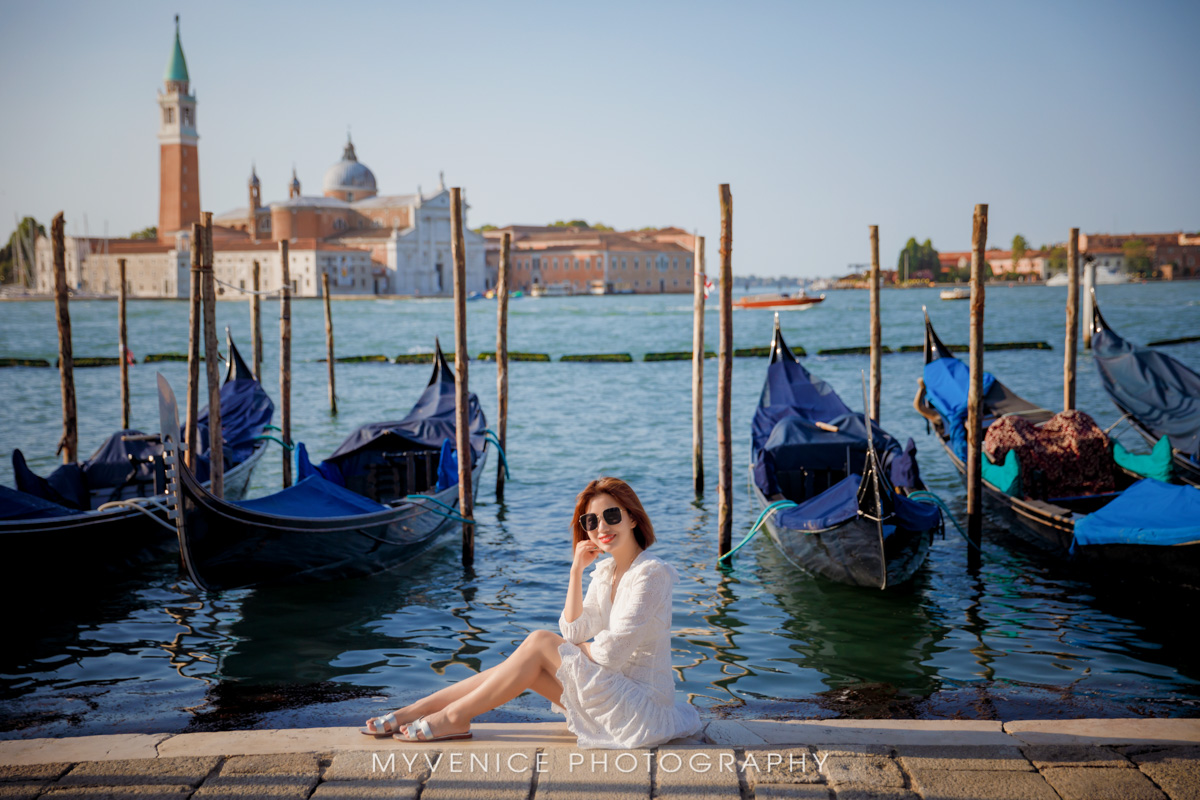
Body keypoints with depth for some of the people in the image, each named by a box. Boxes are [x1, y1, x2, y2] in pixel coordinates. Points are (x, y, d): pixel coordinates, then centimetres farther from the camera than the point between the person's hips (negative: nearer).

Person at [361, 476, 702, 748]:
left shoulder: (651, 573, -17)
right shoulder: (606, 570, 11)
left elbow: (612, 651, -20)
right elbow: (575, 631, 3)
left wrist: (558, 649, -2)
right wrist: (577, 571, -5)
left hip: (643, 708, -8)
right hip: (615, 692, 8)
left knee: (539, 643, -14)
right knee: (529, 670, -5)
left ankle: (454, 716, -7)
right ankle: (416, 710, -1)